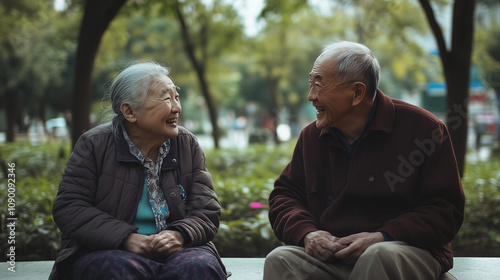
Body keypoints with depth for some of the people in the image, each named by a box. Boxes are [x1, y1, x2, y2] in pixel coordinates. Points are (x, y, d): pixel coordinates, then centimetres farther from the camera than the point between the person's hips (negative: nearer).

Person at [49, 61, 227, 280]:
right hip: (106, 251, -2)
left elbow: (207, 210, 4)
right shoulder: (94, 145, -1)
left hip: (176, 251, 2)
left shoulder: (188, 145, 7)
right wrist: (125, 238, -20)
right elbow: (68, 208, -7)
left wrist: (180, 234, -20)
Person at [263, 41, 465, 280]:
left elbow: (446, 208, -5)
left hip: (406, 252, -3)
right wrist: (306, 232, -7)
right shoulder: (311, 136, 12)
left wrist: (383, 238, -18)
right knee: (279, 259, -25)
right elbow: (284, 194, 16)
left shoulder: (422, 127, -3)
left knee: (379, 256, -38)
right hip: (328, 254, 3)